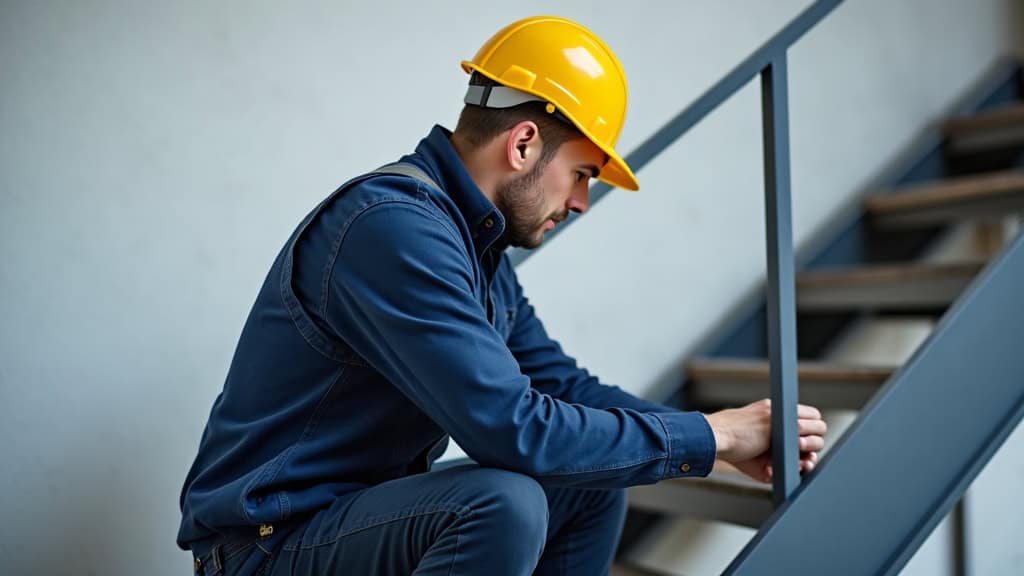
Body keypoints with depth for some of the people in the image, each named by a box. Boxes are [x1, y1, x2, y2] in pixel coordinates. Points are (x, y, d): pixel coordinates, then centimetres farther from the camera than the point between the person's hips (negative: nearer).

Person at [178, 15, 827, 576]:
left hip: (366, 506, 9)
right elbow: (511, 427, -31)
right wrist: (707, 437, -20)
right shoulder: (395, 226, -25)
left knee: (595, 482, 7)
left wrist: (728, 436, 1)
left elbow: (562, 384, 11)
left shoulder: (477, 243, 7)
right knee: (504, 503, -32)